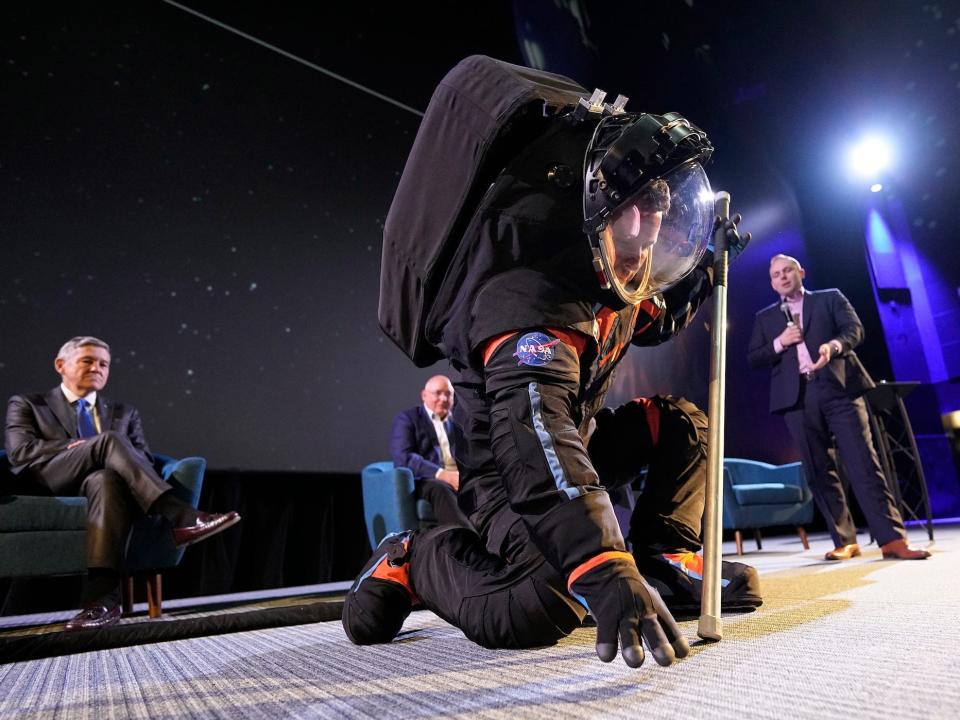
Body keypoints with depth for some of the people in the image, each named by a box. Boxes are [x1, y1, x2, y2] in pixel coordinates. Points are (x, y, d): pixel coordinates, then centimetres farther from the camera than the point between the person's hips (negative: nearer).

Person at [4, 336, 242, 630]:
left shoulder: (124, 413, 25)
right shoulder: (26, 405, 19)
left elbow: (144, 459, 13)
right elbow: (20, 451, 0)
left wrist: (118, 457, -9)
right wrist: (73, 447, -8)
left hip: (103, 479, 2)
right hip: (53, 482, -2)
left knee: (107, 480, -39)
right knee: (109, 440, -32)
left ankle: (102, 595, -50)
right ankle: (182, 519, -42)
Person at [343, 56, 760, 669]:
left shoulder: (616, 275, -4)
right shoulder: (533, 296, -33)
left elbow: (653, 326, 18)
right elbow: (537, 439, -45)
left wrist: (702, 267, 0)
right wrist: (604, 571, -53)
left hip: (578, 435, 9)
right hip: (506, 462, -9)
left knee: (682, 421, 4)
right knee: (539, 610, -28)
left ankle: (667, 557, 8)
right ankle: (413, 560, -1)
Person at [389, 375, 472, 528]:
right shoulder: (407, 419, 6)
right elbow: (403, 458, -9)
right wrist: (442, 474, -21)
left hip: (460, 480, 5)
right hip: (424, 482, -4)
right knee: (441, 489, -38)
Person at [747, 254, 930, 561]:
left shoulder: (830, 297, 15)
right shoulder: (765, 317, 18)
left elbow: (855, 329, 1)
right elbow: (752, 359, 11)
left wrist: (833, 345, -20)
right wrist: (779, 343, -6)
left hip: (838, 389, -2)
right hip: (797, 398, 2)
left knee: (863, 463, -8)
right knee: (819, 472, 2)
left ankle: (892, 539, -6)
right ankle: (844, 541, 9)